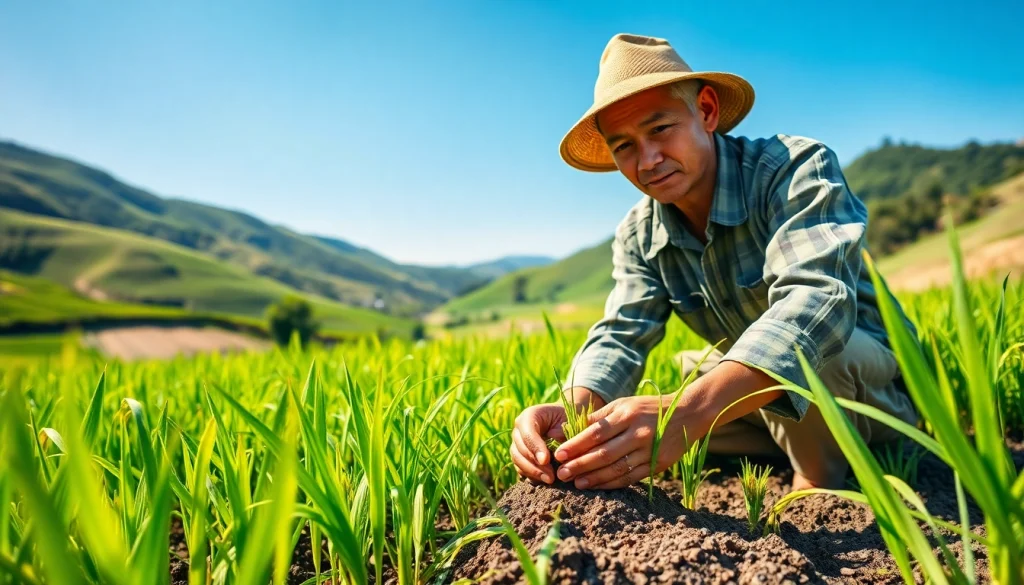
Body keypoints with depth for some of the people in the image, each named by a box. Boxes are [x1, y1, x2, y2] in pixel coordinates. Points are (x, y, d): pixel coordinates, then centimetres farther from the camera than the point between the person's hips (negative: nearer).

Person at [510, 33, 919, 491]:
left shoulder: (797, 167, -23)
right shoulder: (638, 237, -5)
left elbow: (814, 300, -39)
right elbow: (618, 336, -15)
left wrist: (687, 413, -55)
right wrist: (571, 411, -39)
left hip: (874, 383, -6)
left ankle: (818, 480, -10)